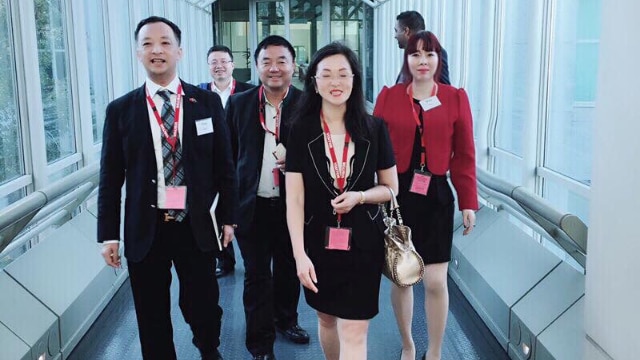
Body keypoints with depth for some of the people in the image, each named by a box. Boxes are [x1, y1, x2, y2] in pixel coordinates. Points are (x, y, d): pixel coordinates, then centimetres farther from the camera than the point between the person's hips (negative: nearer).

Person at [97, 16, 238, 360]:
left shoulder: (207, 102, 0)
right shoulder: (120, 110, 0)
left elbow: (224, 164, 5)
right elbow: (111, 177, 2)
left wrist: (228, 217, 5)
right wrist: (108, 235, 1)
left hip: (195, 226, 0)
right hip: (145, 229, 0)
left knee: (203, 307, 12)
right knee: (152, 315, 12)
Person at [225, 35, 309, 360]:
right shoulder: (239, 104, -2)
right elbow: (227, 154, 4)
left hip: (293, 204, 1)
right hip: (253, 205, 0)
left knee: (289, 269, 18)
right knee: (257, 275, 7)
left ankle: (285, 319, 42)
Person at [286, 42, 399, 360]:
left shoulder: (374, 129, -5)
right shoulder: (301, 130, -6)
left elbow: (391, 188, 4)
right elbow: (294, 199, -7)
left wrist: (359, 196, -16)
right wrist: (300, 254, -14)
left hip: (362, 242, -1)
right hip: (318, 241, 1)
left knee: (353, 332, -1)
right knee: (326, 319, 19)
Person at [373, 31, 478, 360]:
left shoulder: (455, 98, 1)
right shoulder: (388, 96, 1)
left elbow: (464, 155, 1)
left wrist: (468, 202, -1)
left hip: (436, 197, 0)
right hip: (396, 196, 0)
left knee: (436, 282, 1)